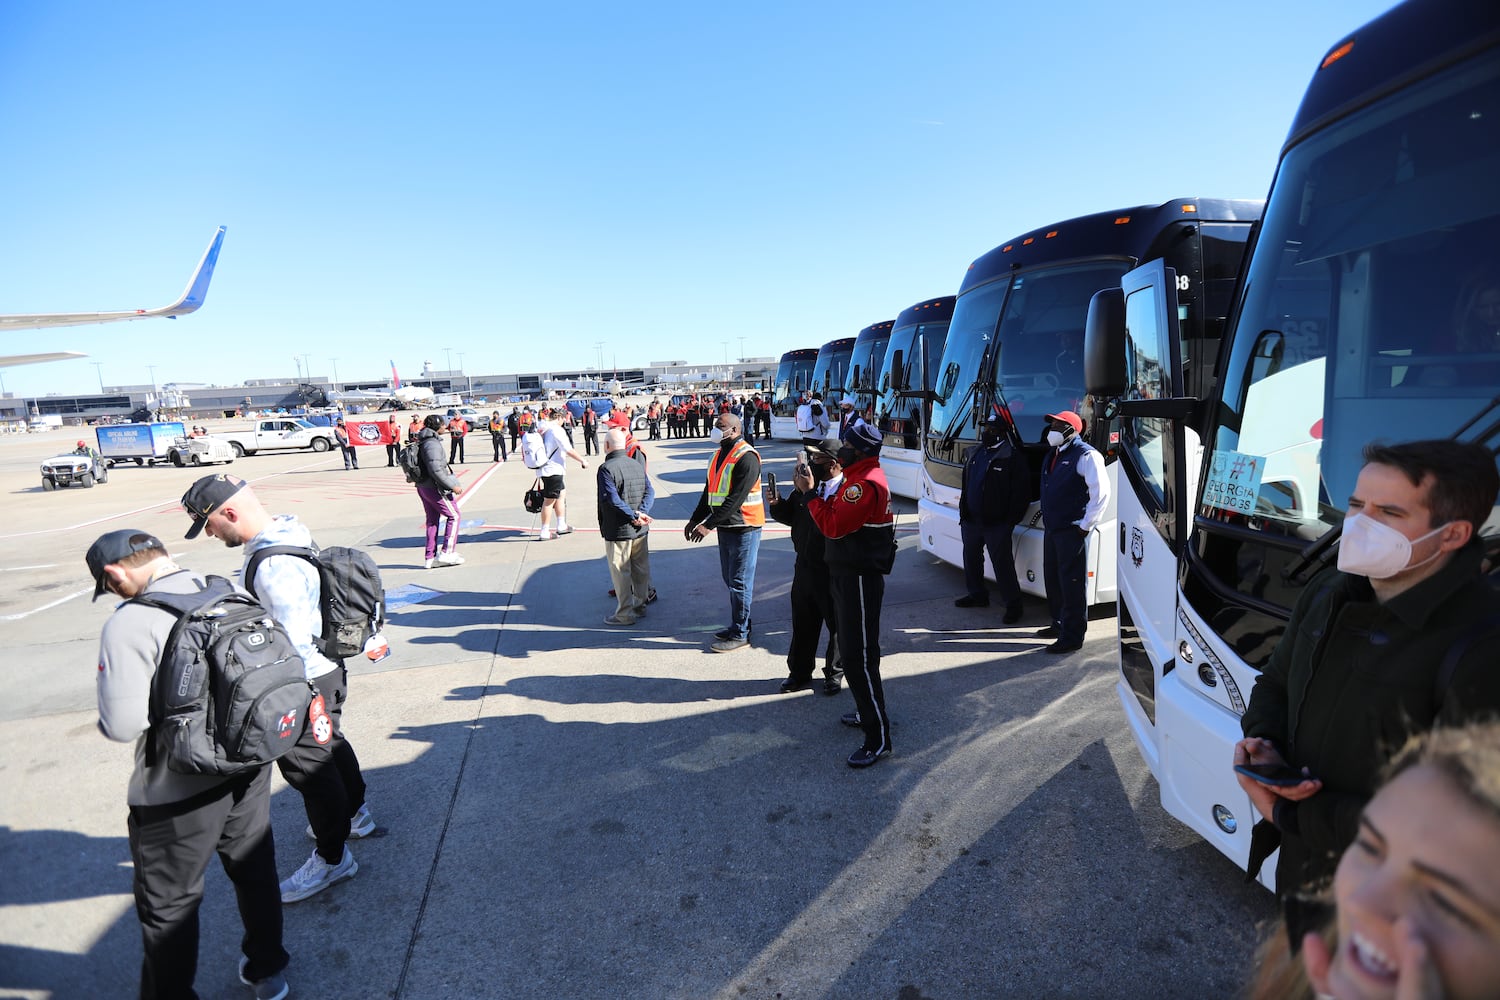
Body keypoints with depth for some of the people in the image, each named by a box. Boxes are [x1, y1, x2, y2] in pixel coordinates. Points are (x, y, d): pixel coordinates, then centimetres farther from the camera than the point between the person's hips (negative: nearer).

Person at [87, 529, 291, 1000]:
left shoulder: (130, 624, -22)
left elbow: (122, 724, -22)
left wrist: (108, 718, 1)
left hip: (178, 790, -6)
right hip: (250, 765, 6)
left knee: (167, 904, 17)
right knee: (254, 869, 25)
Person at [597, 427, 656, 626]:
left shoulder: (606, 468, -14)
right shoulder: (637, 464, 7)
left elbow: (612, 499, -24)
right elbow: (650, 492, 0)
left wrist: (634, 515, -20)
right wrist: (642, 513, -13)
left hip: (617, 531, -7)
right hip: (640, 529, 7)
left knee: (620, 573, 3)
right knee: (641, 569, 16)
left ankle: (625, 614, 9)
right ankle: (640, 606, 29)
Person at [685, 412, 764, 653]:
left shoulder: (746, 458, -17)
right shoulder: (719, 455, 14)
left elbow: (735, 498, -23)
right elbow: (710, 491, 18)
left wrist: (708, 524, -24)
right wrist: (695, 519, 12)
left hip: (744, 527, -9)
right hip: (725, 526, 9)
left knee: (739, 582, -3)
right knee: (730, 579, 16)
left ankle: (740, 635, 7)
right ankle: (737, 625, 29)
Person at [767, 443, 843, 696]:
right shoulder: (808, 483, 4)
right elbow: (791, 515, 15)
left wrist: (808, 491, -31)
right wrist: (776, 504, -5)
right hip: (805, 565, 7)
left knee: (837, 623, 12)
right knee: (802, 622, 17)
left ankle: (834, 673, 31)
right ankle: (800, 672, 33)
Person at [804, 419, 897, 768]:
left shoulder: (866, 483, -21)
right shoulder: (858, 476, 14)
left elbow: (833, 526, -25)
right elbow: (838, 514, 12)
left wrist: (811, 492, -16)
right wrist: (814, 490, 2)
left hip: (859, 578, -11)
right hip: (846, 573, 11)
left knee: (859, 657, -7)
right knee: (851, 648, 22)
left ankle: (878, 737, 1)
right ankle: (868, 711, 38)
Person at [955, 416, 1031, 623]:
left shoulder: (1013, 457, -11)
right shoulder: (974, 453, 12)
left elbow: (1021, 492, -13)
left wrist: (1011, 520, -14)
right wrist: (963, 511, 10)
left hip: (996, 523, -8)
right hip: (971, 519, 8)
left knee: (1002, 563, -4)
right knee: (971, 558, 18)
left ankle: (1013, 604, 6)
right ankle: (977, 594, 34)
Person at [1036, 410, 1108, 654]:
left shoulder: (1085, 456, -12)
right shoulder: (1053, 455, 16)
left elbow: (1101, 492, -17)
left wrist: (1086, 525, -16)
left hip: (1072, 531, -9)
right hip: (1052, 528, 9)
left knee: (1072, 582, -4)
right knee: (1053, 578, 17)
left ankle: (1073, 636, 3)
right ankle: (1059, 624, 33)